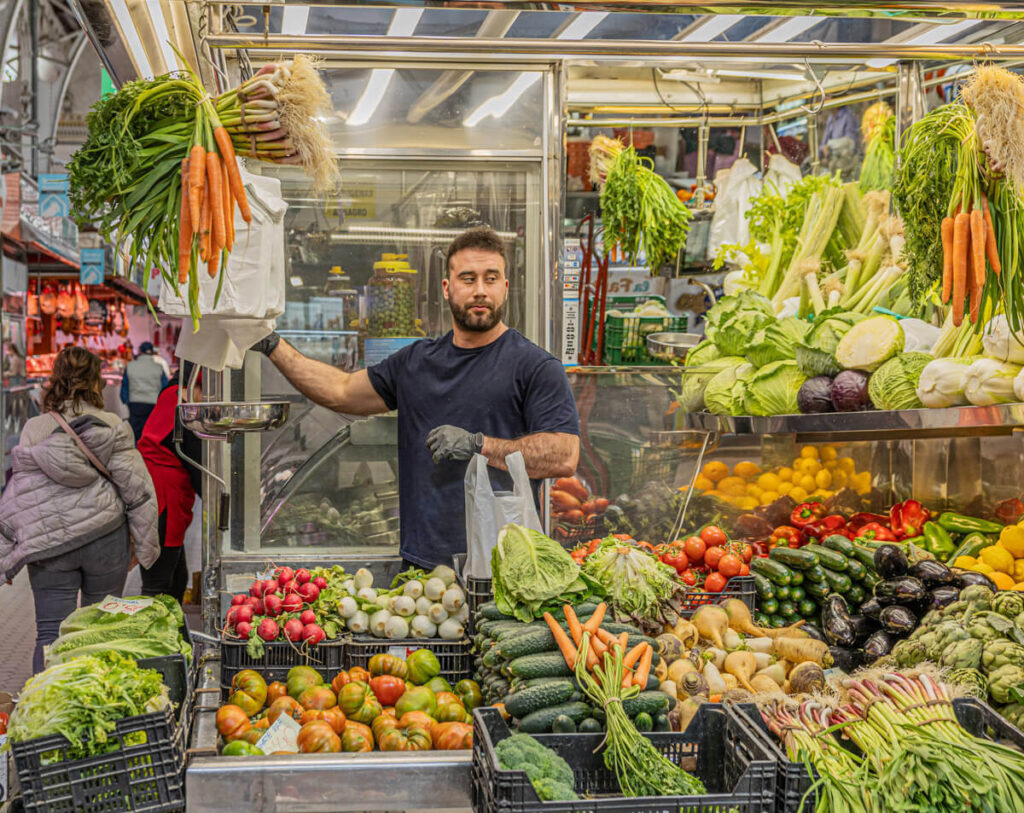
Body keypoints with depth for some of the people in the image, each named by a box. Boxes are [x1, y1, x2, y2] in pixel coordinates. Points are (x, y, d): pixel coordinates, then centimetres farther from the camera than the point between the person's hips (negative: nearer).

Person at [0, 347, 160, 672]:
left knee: (50, 631, 4)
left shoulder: (34, 431, -4)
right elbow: (138, 490, -4)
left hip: (49, 545, 0)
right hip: (105, 538, 0)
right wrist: (146, 546, 7)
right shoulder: (113, 428, -5)